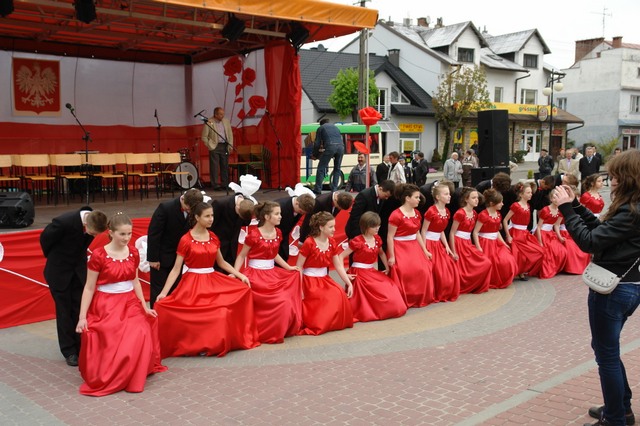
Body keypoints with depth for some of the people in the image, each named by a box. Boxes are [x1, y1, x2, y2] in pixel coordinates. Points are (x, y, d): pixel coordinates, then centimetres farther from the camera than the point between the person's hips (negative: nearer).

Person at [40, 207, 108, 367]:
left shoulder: (94, 222, -18)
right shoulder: (63, 222, -32)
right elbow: (45, 239, -10)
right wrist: (55, 259, 5)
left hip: (79, 269, 4)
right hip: (59, 271, -4)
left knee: (80, 310, 5)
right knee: (64, 311, 3)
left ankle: (81, 348, 14)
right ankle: (69, 352, 13)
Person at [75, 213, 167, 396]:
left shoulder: (133, 253, 1)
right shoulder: (98, 255, -13)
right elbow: (89, 288, -8)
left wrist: (144, 307, 12)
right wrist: (82, 317, -12)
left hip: (130, 305, 4)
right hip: (106, 307, -4)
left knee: (139, 337, -13)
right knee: (110, 344, -15)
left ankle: (130, 376, 8)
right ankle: (105, 379, 8)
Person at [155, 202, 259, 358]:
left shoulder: (213, 238, 7)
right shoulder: (186, 240, -9)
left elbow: (222, 263, 17)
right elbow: (176, 269, -8)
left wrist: (240, 275, 7)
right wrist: (164, 292, -17)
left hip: (213, 282, 6)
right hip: (193, 284, -5)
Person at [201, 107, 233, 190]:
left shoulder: (226, 122, 9)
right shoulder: (209, 123, -5)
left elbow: (230, 135, 13)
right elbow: (204, 137, -3)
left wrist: (230, 146, 5)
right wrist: (210, 146, -6)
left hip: (225, 146, 4)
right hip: (214, 147, -4)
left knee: (225, 166, 7)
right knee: (214, 167, -3)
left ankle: (225, 184, 15)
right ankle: (215, 185, 1)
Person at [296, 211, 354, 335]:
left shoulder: (332, 243, 3)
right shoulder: (309, 243, -16)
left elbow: (339, 266, 6)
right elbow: (298, 267, -13)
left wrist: (349, 283, -1)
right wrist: (299, 288, -19)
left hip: (325, 280, 6)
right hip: (309, 281, -6)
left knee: (340, 294, -19)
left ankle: (336, 322, 3)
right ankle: (317, 324, -3)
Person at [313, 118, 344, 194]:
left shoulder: (321, 128, 21)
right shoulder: (335, 127, 34)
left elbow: (317, 143, 15)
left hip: (330, 147, -4)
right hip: (341, 147, 4)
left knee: (321, 168, 2)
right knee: (337, 169, 17)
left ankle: (318, 189, -4)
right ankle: (334, 189, 12)